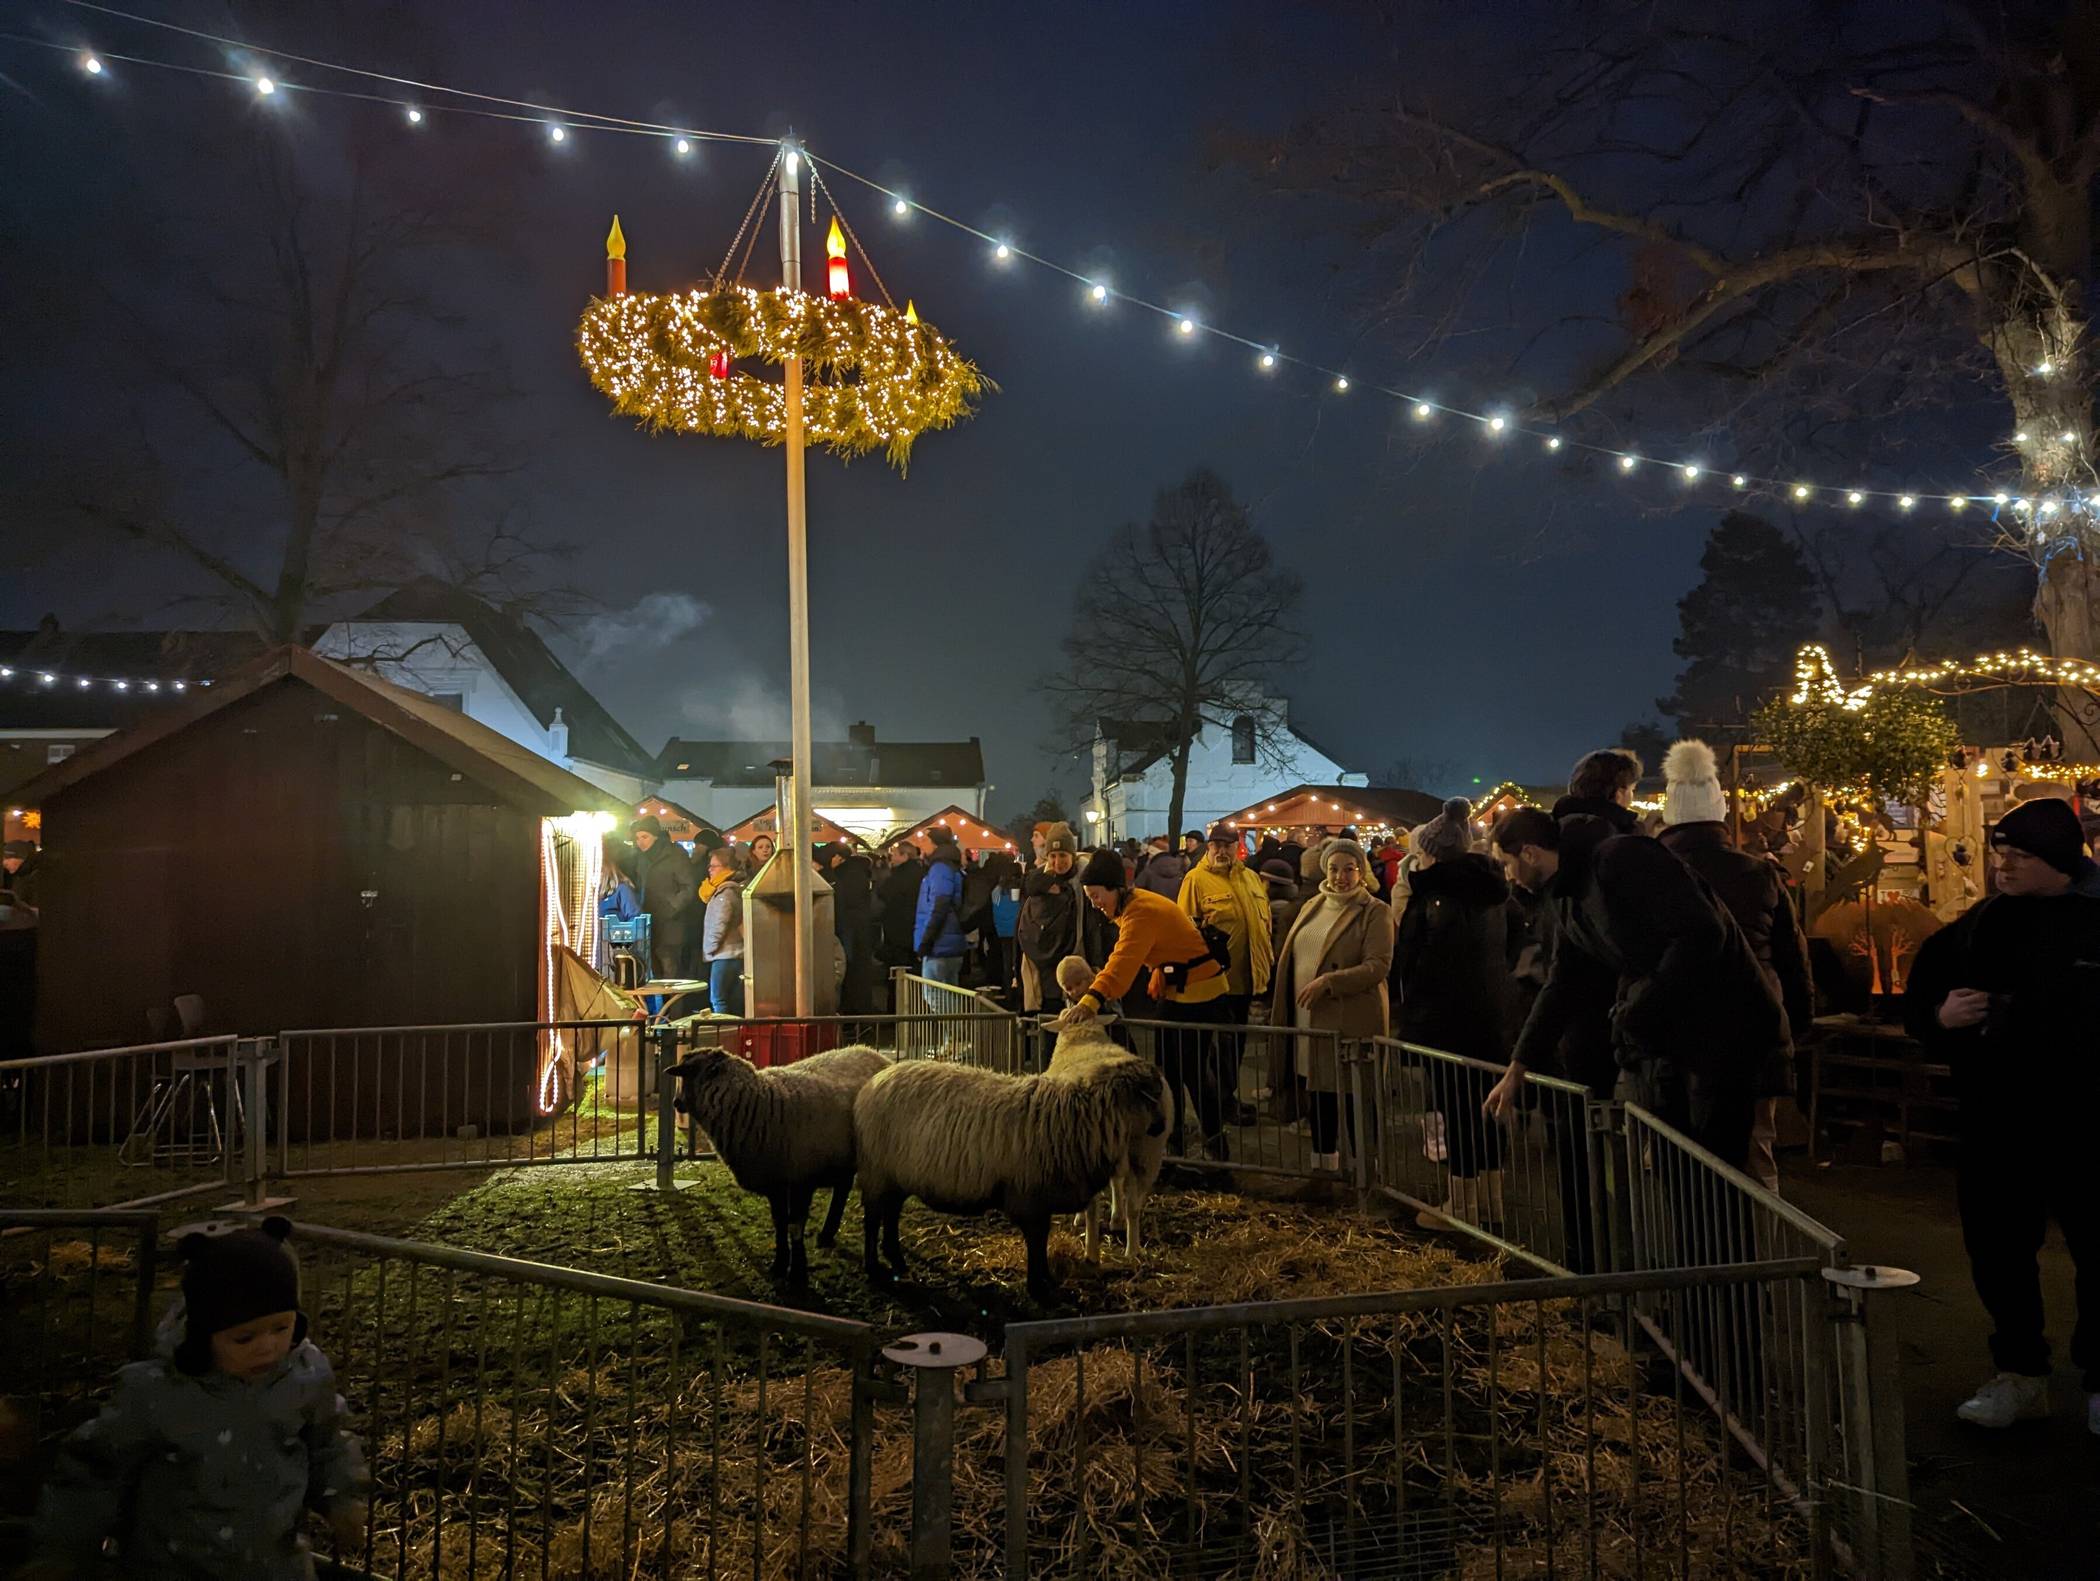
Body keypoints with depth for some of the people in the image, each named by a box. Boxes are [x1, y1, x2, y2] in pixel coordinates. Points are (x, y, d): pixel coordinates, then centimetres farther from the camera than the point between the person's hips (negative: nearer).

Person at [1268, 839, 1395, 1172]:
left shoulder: (1375, 912, -7)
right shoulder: (1312, 906, 14)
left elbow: (1379, 965, -17)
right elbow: (1291, 957, 20)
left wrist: (1328, 982, -24)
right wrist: (1283, 1011, 15)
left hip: (1353, 1022, -6)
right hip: (1309, 1020, 6)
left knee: (1355, 1105, 0)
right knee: (1320, 1103, 15)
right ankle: (1321, 1169, 28)